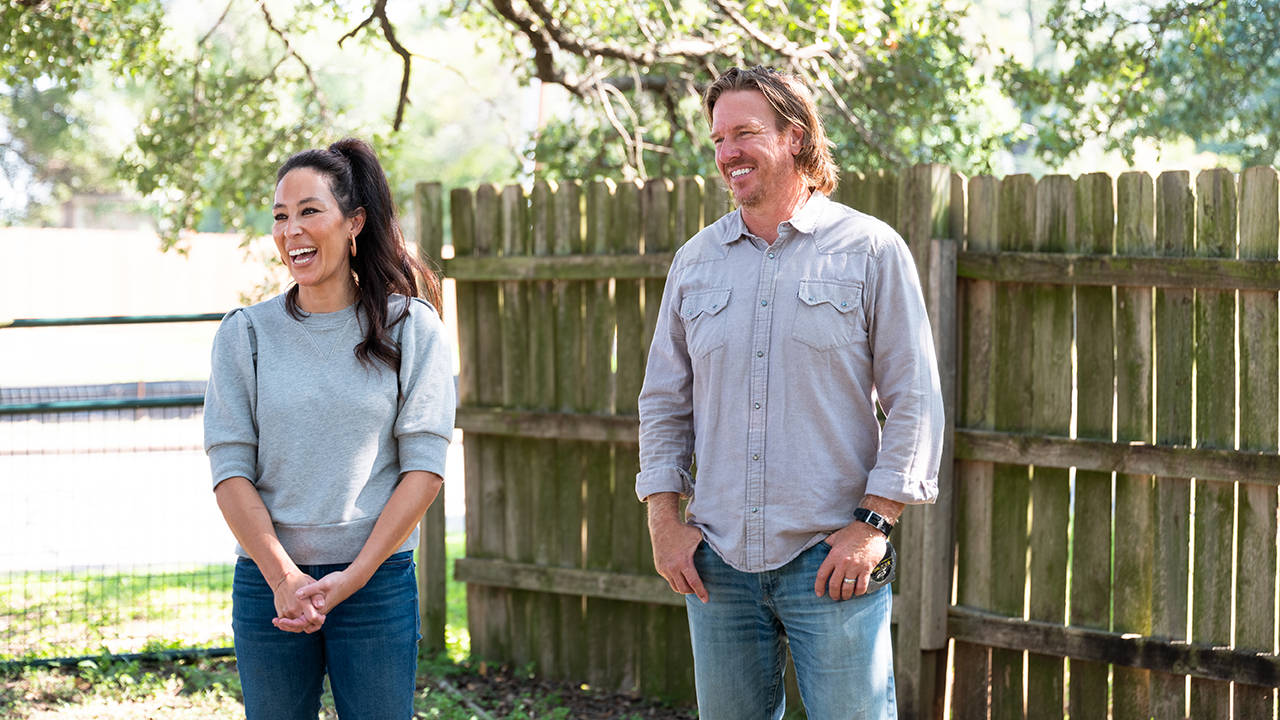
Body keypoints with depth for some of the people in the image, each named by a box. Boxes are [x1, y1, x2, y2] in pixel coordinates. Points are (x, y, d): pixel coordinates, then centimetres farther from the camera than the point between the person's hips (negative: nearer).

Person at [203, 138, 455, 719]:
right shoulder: (245, 334, 4)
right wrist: (284, 578, -12)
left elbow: (424, 468, -4)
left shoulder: (410, 328, 1)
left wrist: (350, 579, -11)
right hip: (268, 581, 1)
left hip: (378, 583, -1)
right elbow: (230, 471, 0)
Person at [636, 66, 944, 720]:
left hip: (830, 558, -4)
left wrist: (873, 523, -10)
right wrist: (664, 519, 6)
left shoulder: (871, 250, -1)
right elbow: (663, 402, 16)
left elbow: (915, 401, -3)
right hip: (717, 560, 4)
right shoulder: (696, 261, 11)